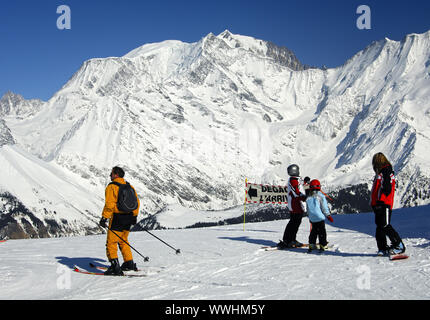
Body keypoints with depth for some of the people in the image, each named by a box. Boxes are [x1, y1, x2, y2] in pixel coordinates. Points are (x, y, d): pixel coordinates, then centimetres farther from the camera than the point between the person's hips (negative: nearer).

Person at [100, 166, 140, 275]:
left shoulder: (111, 187, -11)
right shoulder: (129, 186, 11)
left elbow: (109, 205, -19)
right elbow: (137, 202, 15)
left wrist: (104, 218, -15)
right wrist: (134, 216, 24)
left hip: (117, 218, -7)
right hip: (129, 218, 7)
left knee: (111, 243, -2)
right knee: (123, 241, 22)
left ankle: (115, 267, -10)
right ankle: (129, 263, 24)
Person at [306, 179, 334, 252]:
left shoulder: (308, 198, 5)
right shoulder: (320, 196, -9)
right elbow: (324, 207, -6)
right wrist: (328, 216, 3)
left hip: (312, 219, 5)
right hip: (320, 218, -5)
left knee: (314, 231, 15)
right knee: (322, 232, 2)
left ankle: (312, 245, 15)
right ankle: (323, 245, 2)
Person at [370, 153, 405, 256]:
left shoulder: (387, 172, -8)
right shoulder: (380, 173, 22)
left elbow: (386, 188, -18)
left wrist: (380, 201, -22)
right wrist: (374, 203, 21)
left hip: (384, 205, -10)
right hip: (378, 205, 10)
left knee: (385, 226, -12)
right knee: (380, 227, 8)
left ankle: (399, 246, -4)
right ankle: (383, 248, 11)